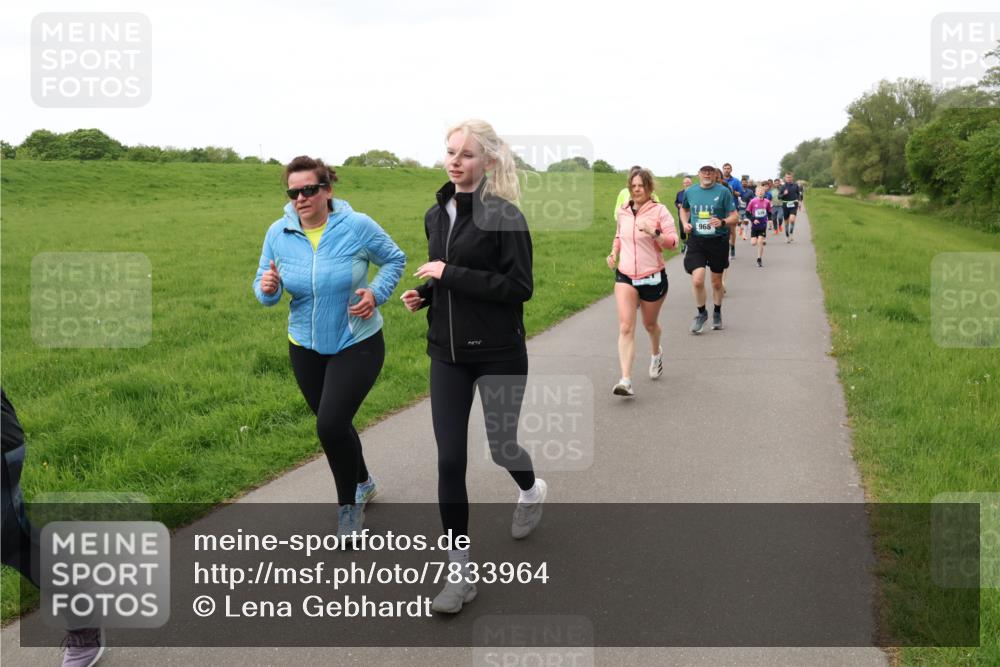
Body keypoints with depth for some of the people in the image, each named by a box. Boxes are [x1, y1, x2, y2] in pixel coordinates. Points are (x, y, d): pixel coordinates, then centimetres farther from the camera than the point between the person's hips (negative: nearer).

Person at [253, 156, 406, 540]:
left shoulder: (357, 226, -15)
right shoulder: (278, 233, -6)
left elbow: (394, 259, 0)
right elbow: (266, 289, 2)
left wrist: (376, 293, -16)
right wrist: (267, 288, -21)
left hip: (357, 345, -4)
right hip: (305, 348, 4)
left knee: (331, 425, -16)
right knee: (333, 425, 17)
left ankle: (349, 506, 9)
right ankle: (362, 483, 46)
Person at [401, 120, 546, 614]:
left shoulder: (503, 215, -12)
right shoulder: (436, 215, 8)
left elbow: (520, 286, -17)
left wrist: (450, 274, -20)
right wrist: (424, 293, 0)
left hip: (499, 353, -5)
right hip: (448, 354, 5)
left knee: (501, 446, 10)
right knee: (450, 461, 1)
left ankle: (531, 490, 48)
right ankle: (461, 572, 11)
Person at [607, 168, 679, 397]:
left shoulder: (659, 210, -7)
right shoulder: (623, 211, 6)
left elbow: (673, 241, -12)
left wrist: (654, 233, -28)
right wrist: (614, 252, 8)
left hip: (653, 276, -2)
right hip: (625, 275, 2)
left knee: (650, 324, 17)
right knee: (626, 328, -12)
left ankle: (656, 353, 52)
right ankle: (626, 380, -17)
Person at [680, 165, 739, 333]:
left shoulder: (723, 191, -6)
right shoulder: (690, 192, 2)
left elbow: (734, 217, -5)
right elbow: (684, 209, 23)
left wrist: (722, 222, -25)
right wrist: (685, 223, 4)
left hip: (718, 241, -1)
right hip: (696, 241, 1)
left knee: (716, 281, 13)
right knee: (697, 280, -14)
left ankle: (717, 314, 36)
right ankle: (701, 313, 11)